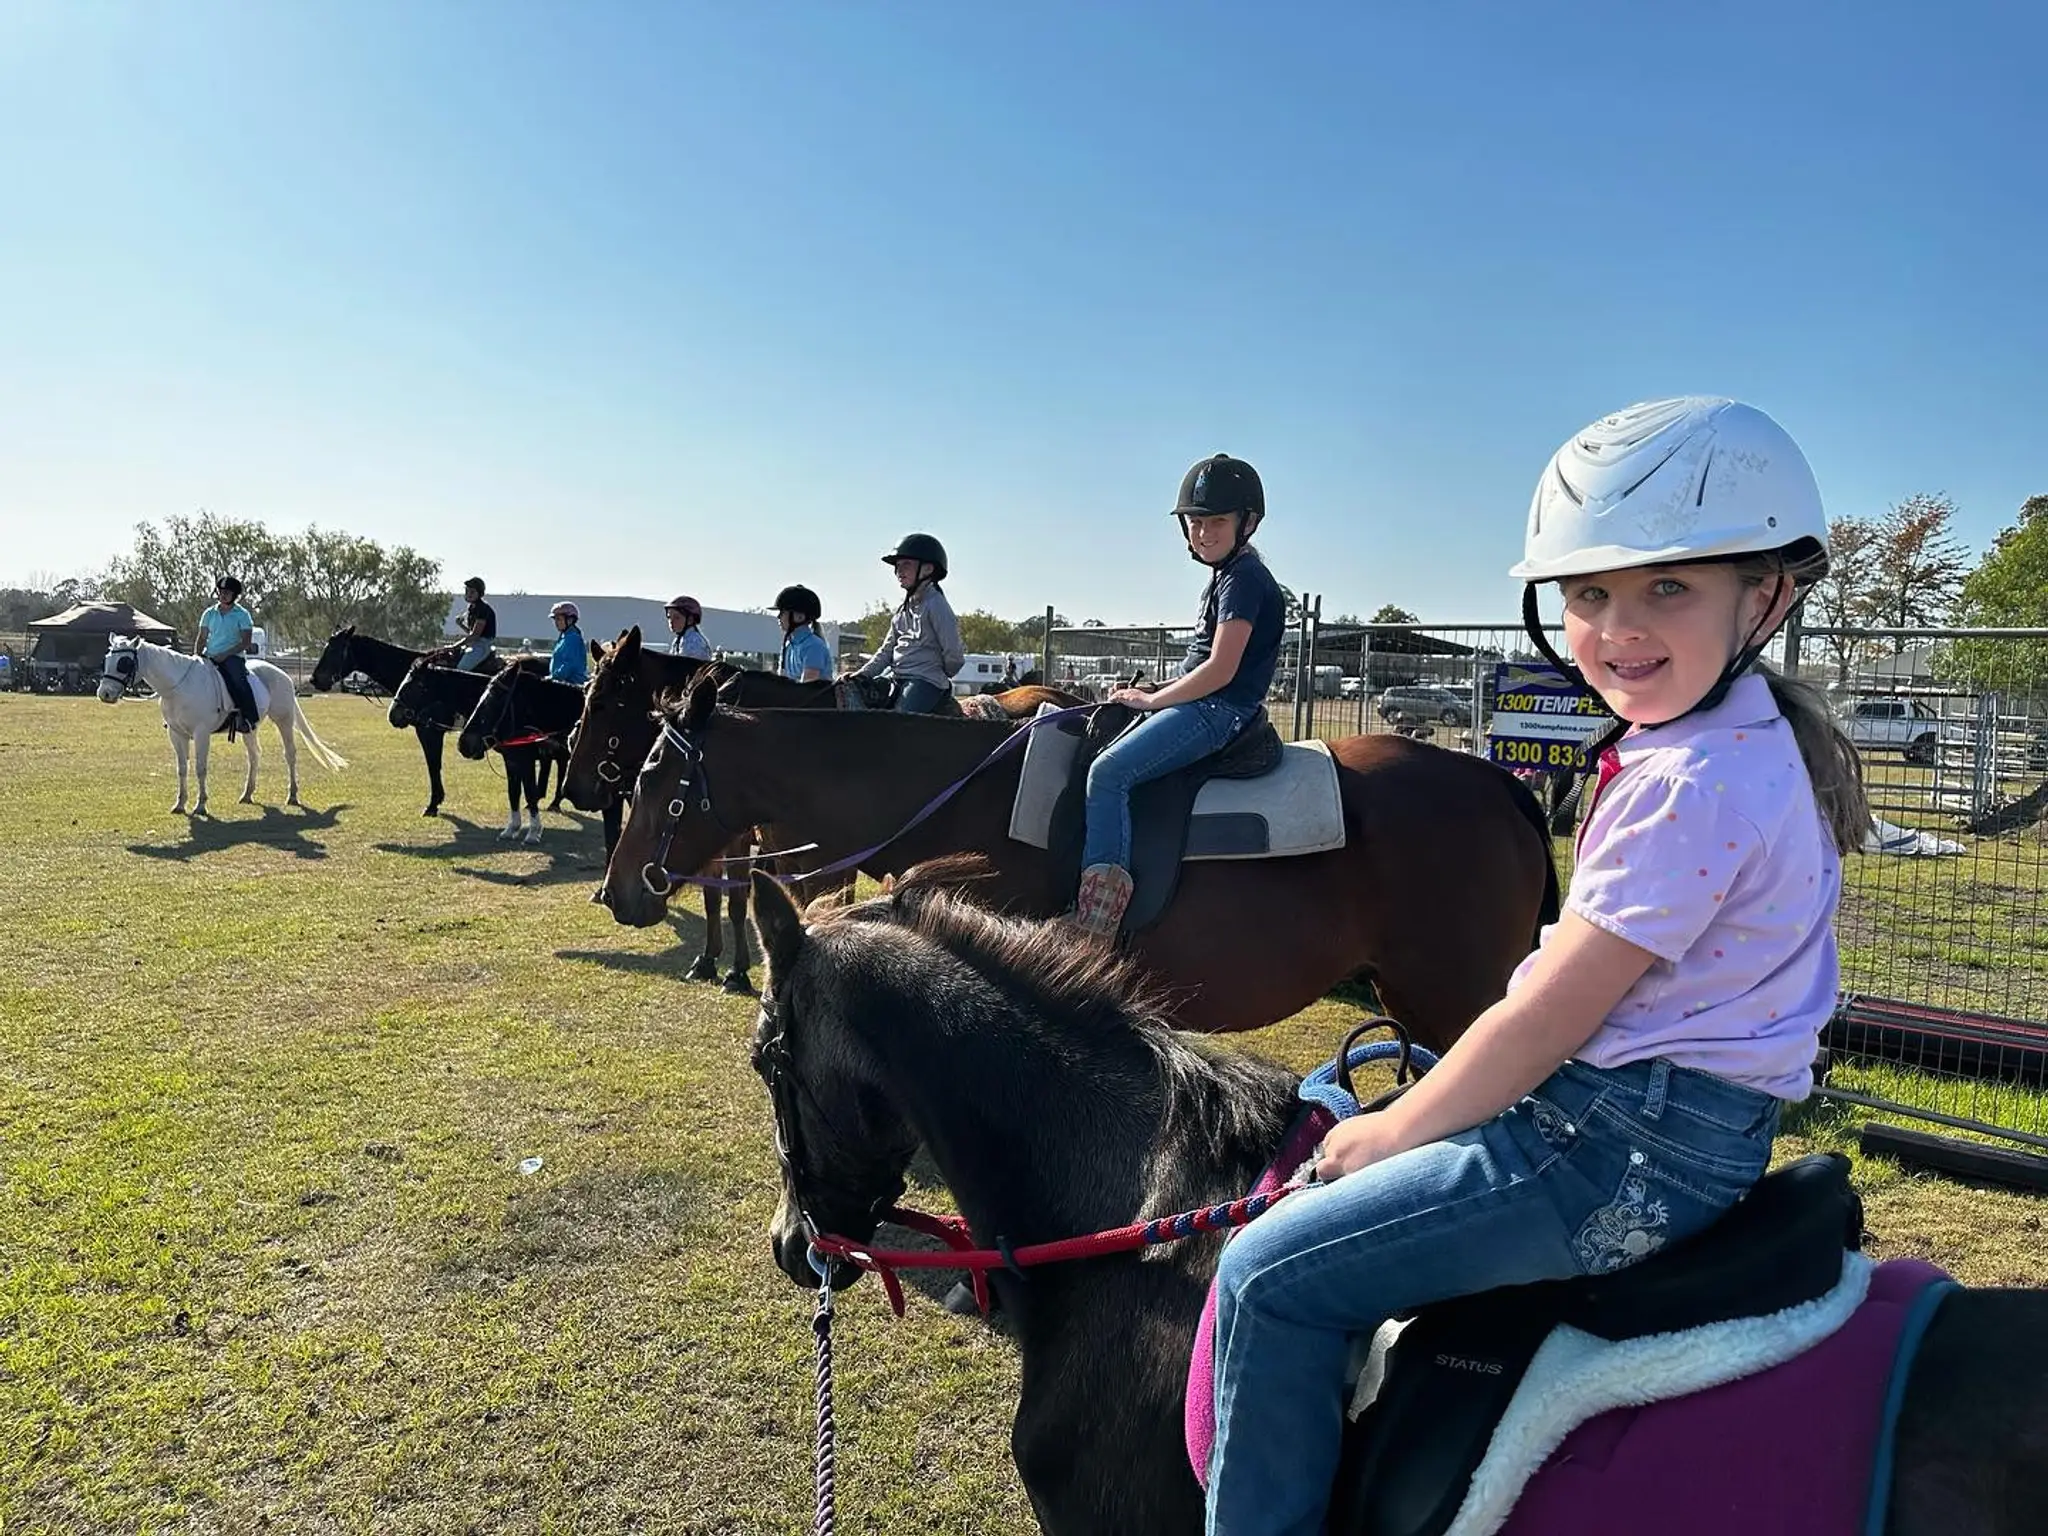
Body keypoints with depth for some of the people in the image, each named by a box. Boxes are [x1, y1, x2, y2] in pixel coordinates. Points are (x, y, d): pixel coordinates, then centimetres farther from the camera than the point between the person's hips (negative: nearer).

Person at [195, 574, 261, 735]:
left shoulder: (242, 614, 0)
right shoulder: (209, 613, 13)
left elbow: (246, 642, -7)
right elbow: (202, 639, 16)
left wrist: (224, 654, -16)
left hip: (232, 657, -5)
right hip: (210, 657, 5)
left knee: (239, 681, -32)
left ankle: (248, 718, -31)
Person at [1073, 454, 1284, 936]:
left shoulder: (1243, 578, -12)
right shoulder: (1226, 575, 19)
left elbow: (1220, 669, -19)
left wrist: (1152, 700, -11)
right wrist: (1152, 696, 12)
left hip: (1217, 711, -11)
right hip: (1200, 704, 11)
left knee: (1109, 770, -26)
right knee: (1103, 763, 11)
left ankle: (1101, 905, -31)